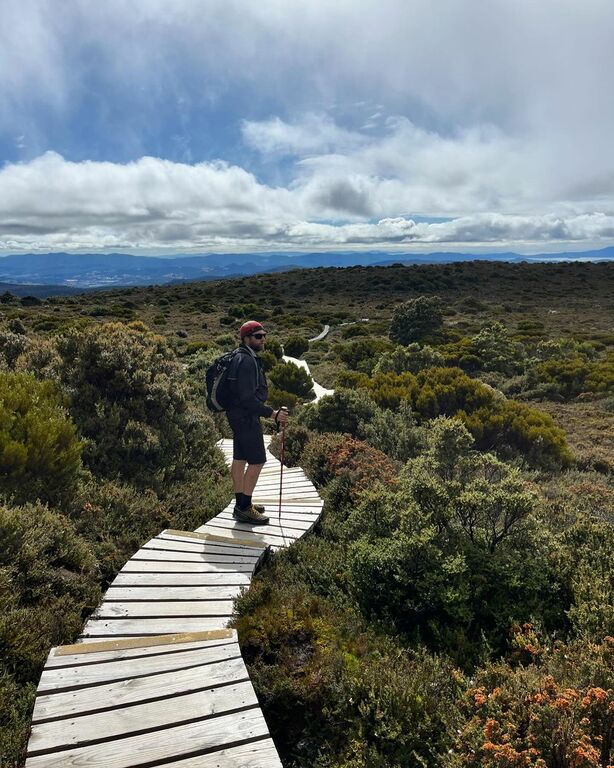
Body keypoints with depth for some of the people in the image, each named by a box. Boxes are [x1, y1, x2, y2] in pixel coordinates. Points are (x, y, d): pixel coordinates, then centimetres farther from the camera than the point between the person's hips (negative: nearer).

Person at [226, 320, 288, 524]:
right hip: (246, 417, -11)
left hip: (239, 415, 11)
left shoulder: (241, 357, 12)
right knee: (257, 461, -5)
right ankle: (244, 509, 3)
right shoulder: (247, 361, -21)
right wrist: (272, 413, -24)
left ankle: (241, 504, 25)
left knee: (240, 459, 14)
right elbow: (248, 397, -26)